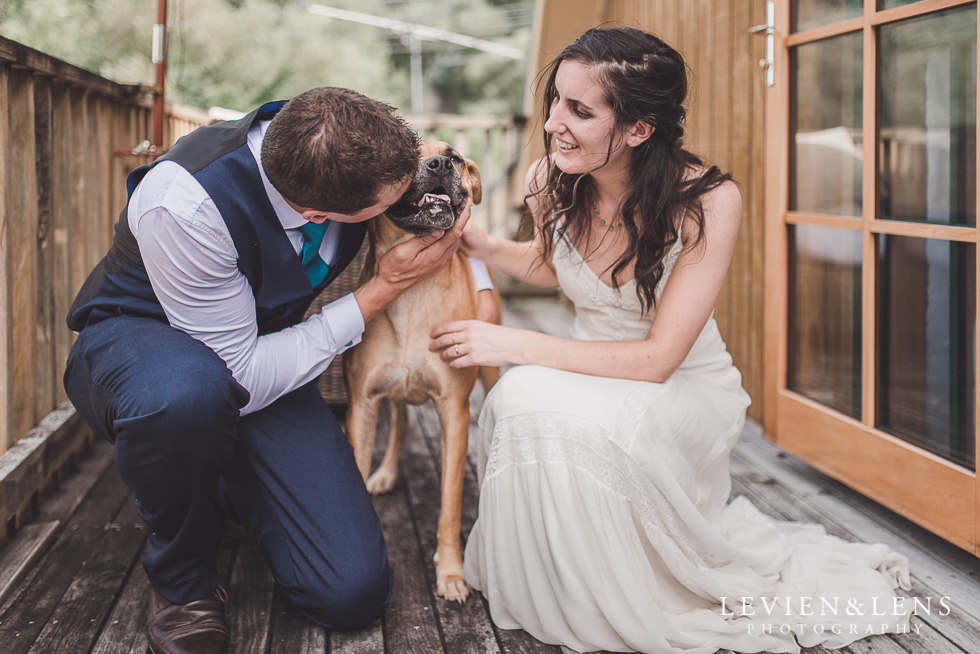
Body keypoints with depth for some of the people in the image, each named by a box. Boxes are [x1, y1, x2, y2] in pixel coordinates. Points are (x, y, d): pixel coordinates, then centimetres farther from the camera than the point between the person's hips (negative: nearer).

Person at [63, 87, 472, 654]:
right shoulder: (183, 204, -37)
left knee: (355, 592, -13)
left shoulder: (351, 148, -20)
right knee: (186, 393, -46)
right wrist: (383, 290, -26)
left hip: (262, 347, 4)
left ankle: (219, 484, 17)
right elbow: (239, 378, -27)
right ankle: (182, 577, -13)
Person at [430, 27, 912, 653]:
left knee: (572, 416, -35)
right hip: (595, 374, 5)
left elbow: (658, 358, -24)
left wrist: (512, 345, -27)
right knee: (518, 398, -29)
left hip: (685, 387, -5)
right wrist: (478, 242, -4)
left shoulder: (708, 201, -23)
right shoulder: (548, 182, -9)